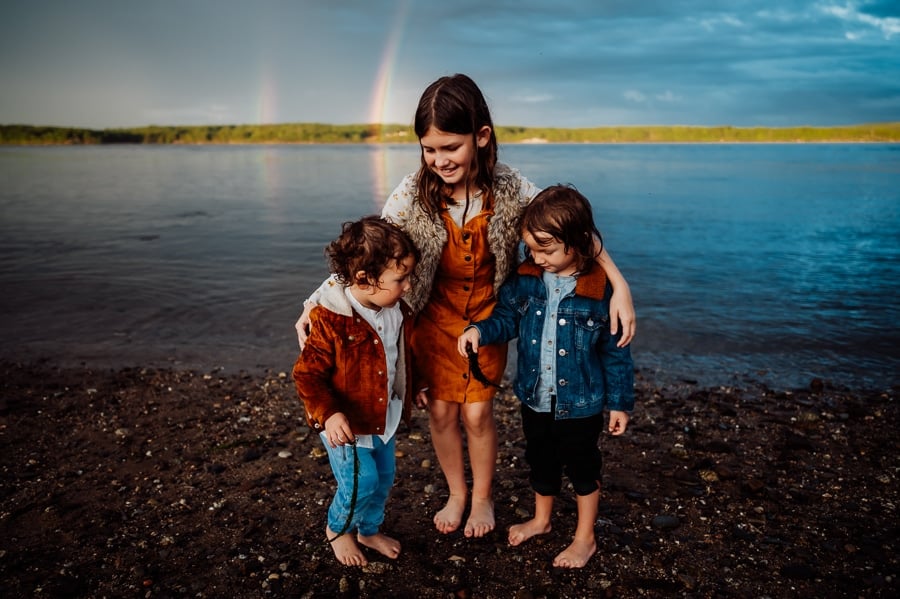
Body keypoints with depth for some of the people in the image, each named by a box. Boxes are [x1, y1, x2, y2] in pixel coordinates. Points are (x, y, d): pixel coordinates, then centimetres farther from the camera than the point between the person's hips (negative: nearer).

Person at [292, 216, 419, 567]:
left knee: (384, 477, 16)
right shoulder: (330, 321, -26)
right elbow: (307, 374, -22)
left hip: (384, 416, 7)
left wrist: (412, 392, 23)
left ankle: (369, 530, 43)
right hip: (345, 423, -6)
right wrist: (328, 414, -34)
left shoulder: (398, 313, -5)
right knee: (361, 481, -5)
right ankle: (337, 529, 27)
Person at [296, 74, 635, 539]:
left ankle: (482, 498, 34)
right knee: (441, 411, 10)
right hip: (435, 318, 1)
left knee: (477, 412, 4)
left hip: (488, 317, -1)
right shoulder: (413, 193, -21)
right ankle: (456, 494, 38)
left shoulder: (511, 189, -20)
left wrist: (619, 286, -25)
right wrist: (315, 303, -29)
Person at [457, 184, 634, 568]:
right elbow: (507, 317, 2)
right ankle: (541, 520, 51)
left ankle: (585, 538, 39)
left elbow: (616, 352, -11)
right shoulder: (525, 279, -10)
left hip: (581, 403, -4)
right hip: (535, 397, 4)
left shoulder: (601, 290, -20)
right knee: (540, 461, 24)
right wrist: (480, 330, -19)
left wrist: (620, 403, -5)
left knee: (582, 467, 16)